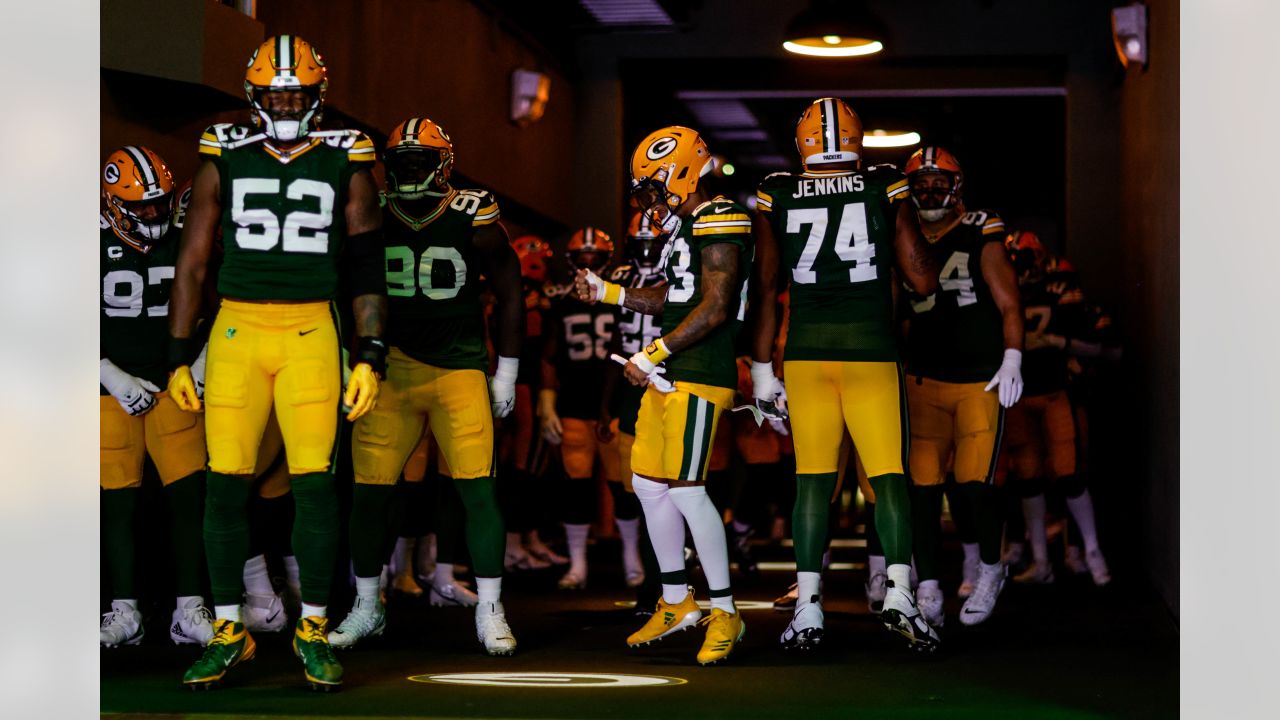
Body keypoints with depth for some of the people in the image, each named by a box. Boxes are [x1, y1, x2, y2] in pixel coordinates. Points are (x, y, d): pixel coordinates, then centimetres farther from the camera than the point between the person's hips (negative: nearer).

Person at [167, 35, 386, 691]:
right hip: (236, 330, 1)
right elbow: (191, 264, 10)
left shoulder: (347, 164, 6)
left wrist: (370, 358, 0)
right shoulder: (224, 160, 7)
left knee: (314, 483, -6)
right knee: (226, 484, -1)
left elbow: (367, 272, 7)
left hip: (311, 334, -1)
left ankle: (312, 631, 7)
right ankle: (228, 633, 11)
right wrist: (179, 357, 5)